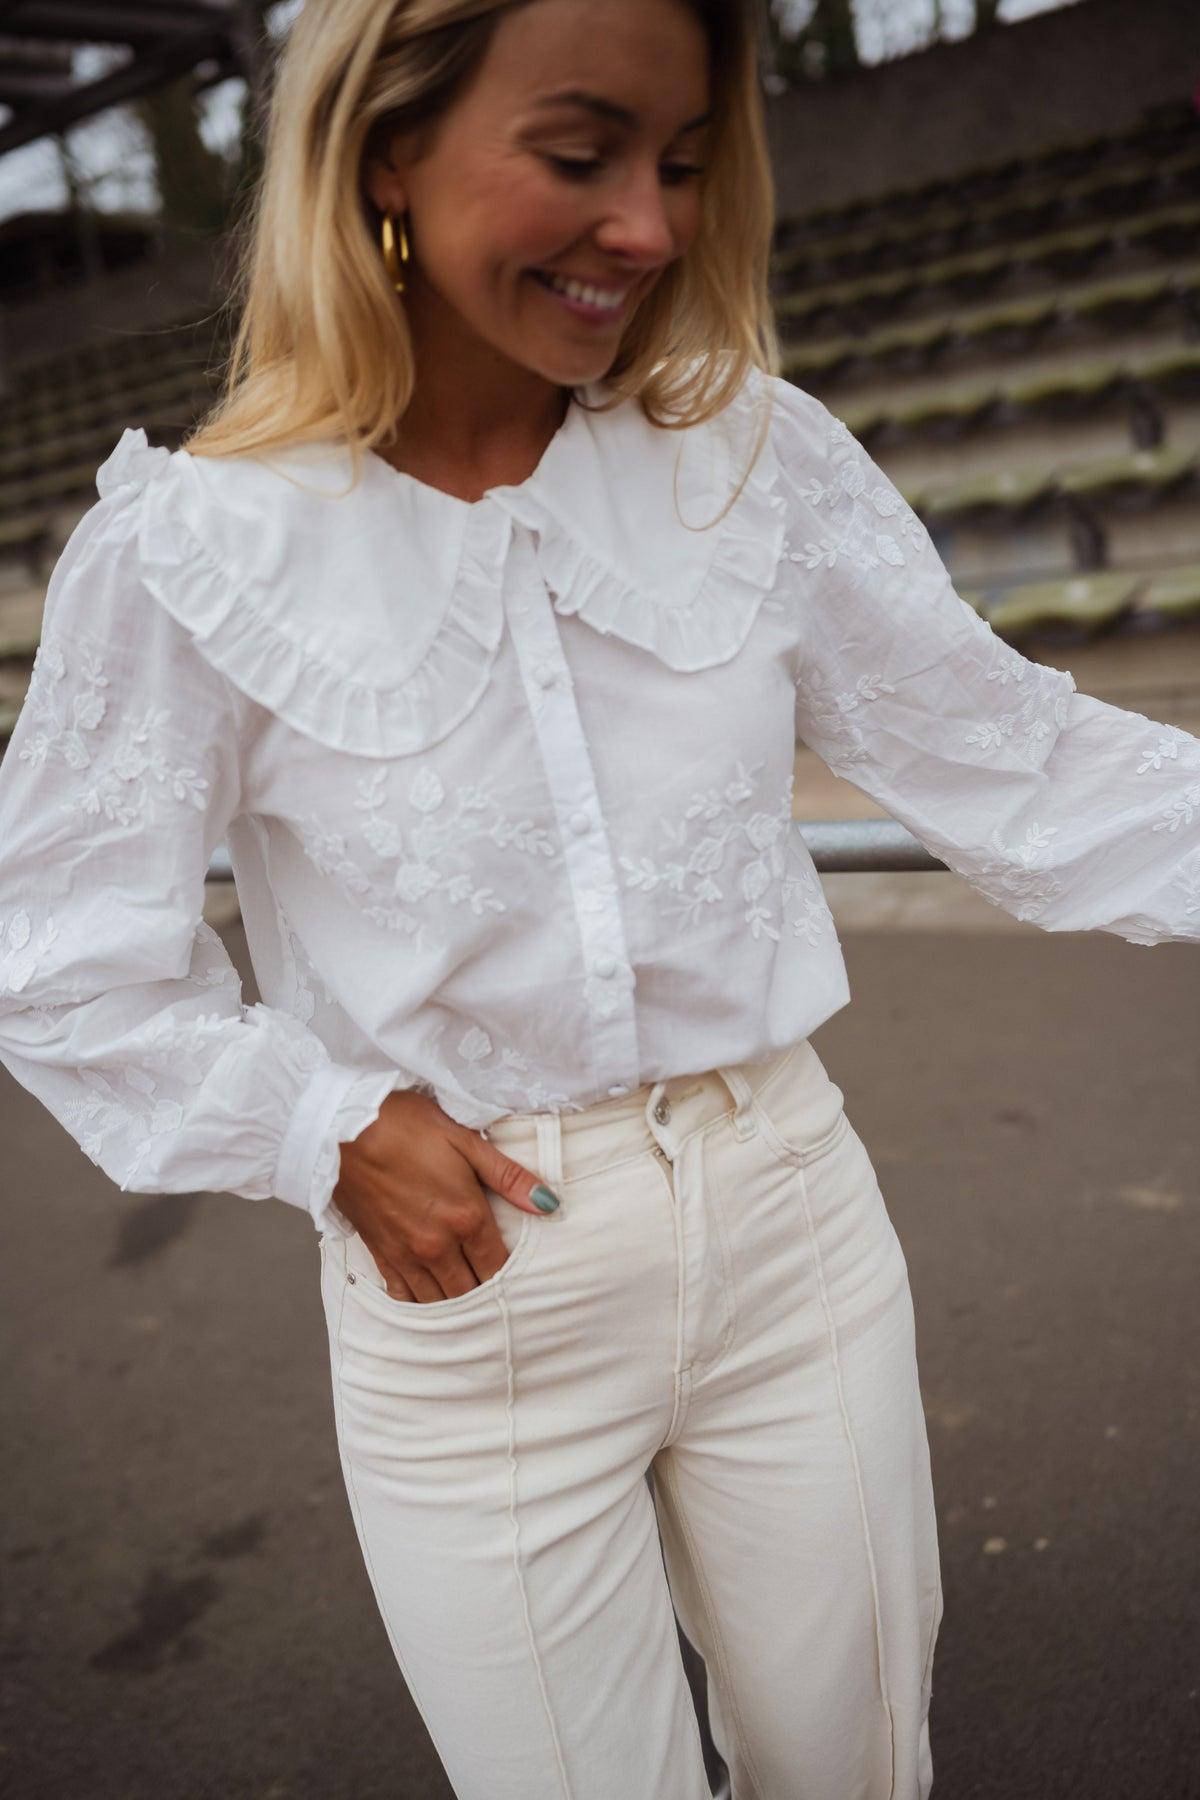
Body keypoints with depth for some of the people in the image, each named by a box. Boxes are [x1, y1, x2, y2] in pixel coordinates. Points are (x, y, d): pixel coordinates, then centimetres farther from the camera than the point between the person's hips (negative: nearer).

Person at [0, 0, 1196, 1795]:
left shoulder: (761, 462, -4)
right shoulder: (188, 555, -11)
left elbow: (1014, 763, 0)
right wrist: (328, 1129, -10)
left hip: (788, 1223, 3)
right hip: (463, 1275, -2)